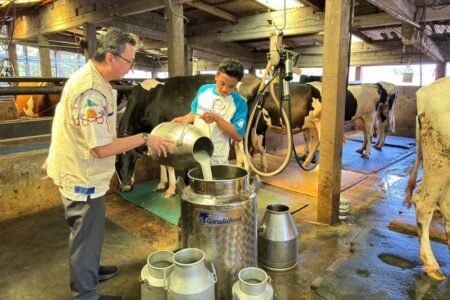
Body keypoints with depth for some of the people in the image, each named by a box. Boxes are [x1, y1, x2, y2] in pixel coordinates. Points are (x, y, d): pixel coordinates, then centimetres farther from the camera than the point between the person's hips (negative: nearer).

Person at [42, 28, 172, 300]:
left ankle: (89, 270, 49)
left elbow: (68, 124, 15)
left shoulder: (90, 77, 5)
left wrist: (55, 158, 25)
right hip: (83, 178, -10)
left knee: (89, 231, 27)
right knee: (86, 236, 8)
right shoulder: (90, 91, -28)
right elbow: (102, 148, -28)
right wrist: (144, 139, -20)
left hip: (81, 173, 10)